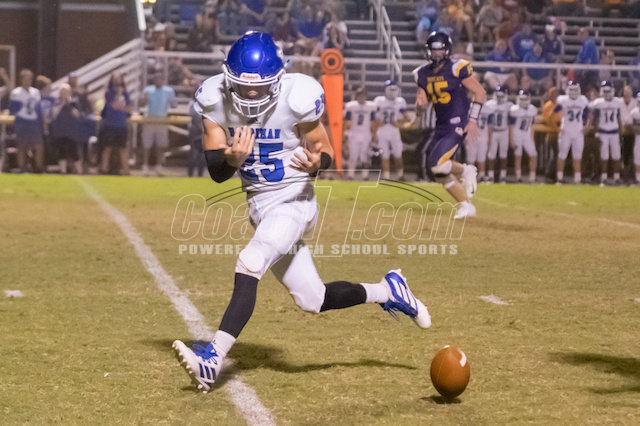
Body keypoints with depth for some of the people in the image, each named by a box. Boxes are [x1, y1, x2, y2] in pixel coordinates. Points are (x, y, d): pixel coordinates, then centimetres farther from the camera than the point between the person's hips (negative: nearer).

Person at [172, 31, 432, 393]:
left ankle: (213, 360, -29)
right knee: (312, 300, 11)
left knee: (249, 265, -27)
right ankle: (387, 292, 33)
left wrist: (314, 163, -33)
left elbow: (326, 153, -10)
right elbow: (215, 172, -7)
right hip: (259, 207, 6)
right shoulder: (216, 101, -9)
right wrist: (233, 159, -30)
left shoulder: (296, 98, -21)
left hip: (293, 202, -6)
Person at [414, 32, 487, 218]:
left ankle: (465, 171, 9)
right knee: (435, 171, 6)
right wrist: (420, 102, -10)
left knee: (437, 164, -21)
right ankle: (466, 206, 16)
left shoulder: (457, 68, -11)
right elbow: (422, 96, 15)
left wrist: (473, 120, -12)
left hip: (458, 125, -8)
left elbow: (480, 92, -8)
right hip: (441, 126, 8)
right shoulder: (423, 73, 7)